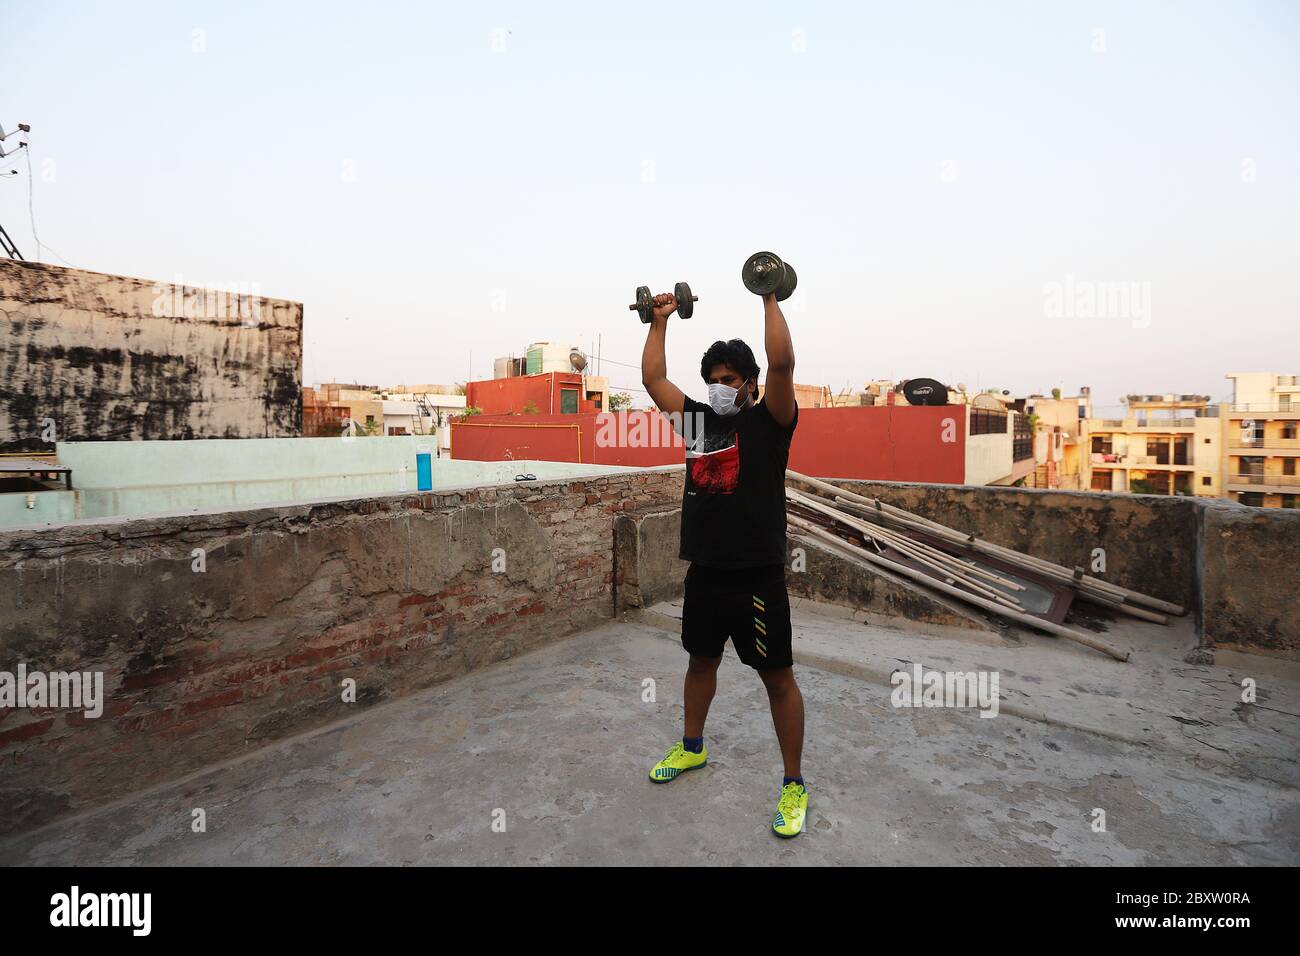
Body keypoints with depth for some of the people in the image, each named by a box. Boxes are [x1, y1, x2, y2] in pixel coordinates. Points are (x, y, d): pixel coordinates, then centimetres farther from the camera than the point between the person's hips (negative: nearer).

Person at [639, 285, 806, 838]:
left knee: (777, 676, 5)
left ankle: (794, 786, 22)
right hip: (705, 570, 6)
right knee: (701, 659, 22)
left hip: (757, 574, -6)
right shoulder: (696, 419, 10)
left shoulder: (768, 422, -6)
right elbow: (653, 377, 14)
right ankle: (691, 748, 45)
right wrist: (661, 319, 16)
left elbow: (782, 362, -22)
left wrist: (770, 299, -14)